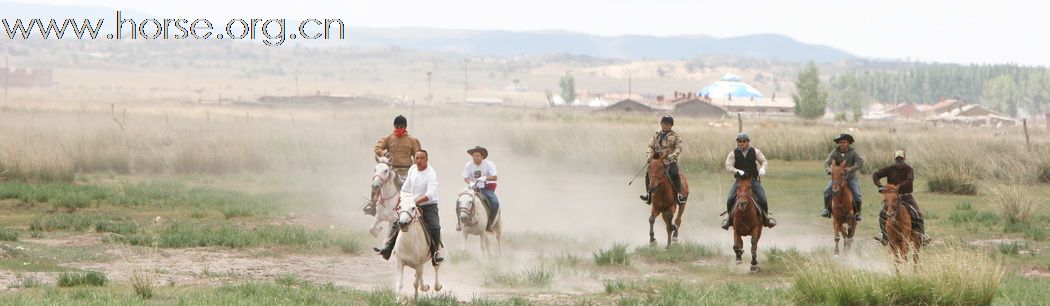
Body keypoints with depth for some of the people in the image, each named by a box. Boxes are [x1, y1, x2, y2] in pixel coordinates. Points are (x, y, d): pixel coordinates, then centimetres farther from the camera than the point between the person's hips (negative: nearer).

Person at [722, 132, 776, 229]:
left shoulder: (755, 151, 6)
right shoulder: (733, 154, 2)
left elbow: (764, 161, 7)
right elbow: (728, 166, -8)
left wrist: (762, 168, -16)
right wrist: (738, 171, -26)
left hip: (753, 179, 0)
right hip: (739, 180, 0)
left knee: (762, 200, -15)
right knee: (730, 199, -17)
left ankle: (766, 218, 6)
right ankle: (729, 218, 5)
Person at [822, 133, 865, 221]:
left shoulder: (853, 152, -8)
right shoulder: (835, 152, -2)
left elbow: (861, 162, -19)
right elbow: (827, 163, -6)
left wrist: (851, 168, -31)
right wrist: (829, 170, -28)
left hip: (851, 177, -2)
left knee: (857, 194, -18)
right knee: (827, 191, -15)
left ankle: (858, 213, -2)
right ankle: (827, 210, -2)